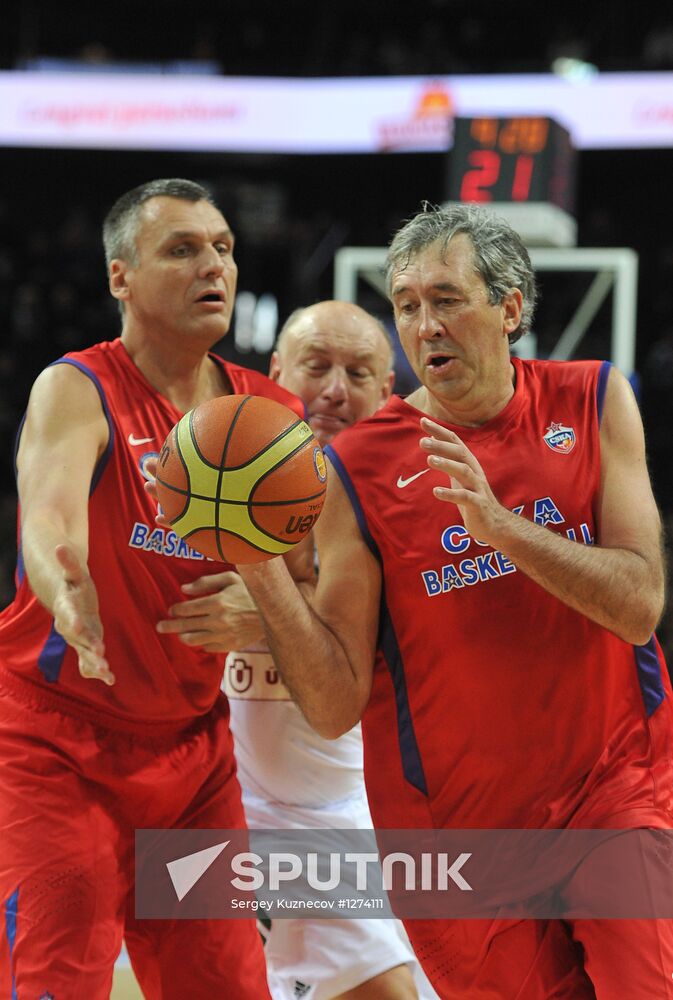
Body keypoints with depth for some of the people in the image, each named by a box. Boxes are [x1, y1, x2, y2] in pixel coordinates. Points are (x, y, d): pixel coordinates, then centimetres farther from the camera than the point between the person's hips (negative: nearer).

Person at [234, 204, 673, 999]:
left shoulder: (593, 403, -1)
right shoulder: (357, 469, -7)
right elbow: (336, 708, -9)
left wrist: (501, 525, -23)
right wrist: (262, 573, -23)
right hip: (457, 825, 0)